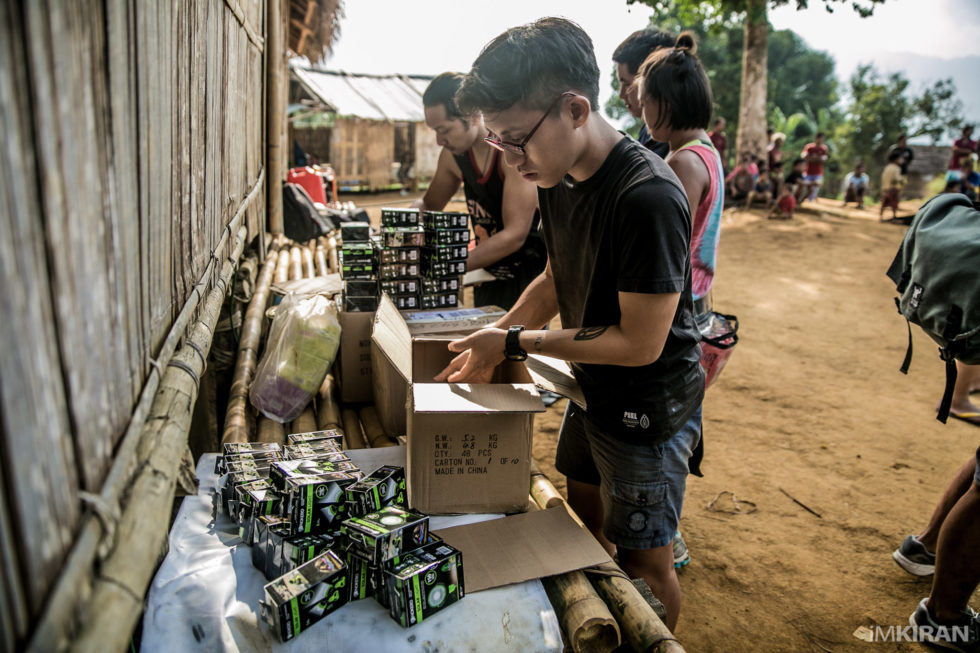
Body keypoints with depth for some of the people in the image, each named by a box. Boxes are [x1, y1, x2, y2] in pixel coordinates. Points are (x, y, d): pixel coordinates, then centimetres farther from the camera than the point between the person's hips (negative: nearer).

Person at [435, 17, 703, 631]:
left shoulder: (647, 197, -31)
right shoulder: (559, 178, -4)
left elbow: (639, 343, -26)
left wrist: (518, 343, -20)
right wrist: (498, 334, -3)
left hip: (647, 405, -9)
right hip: (592, 388, 9)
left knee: (644, 560, 8)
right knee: (584, 519, 26)